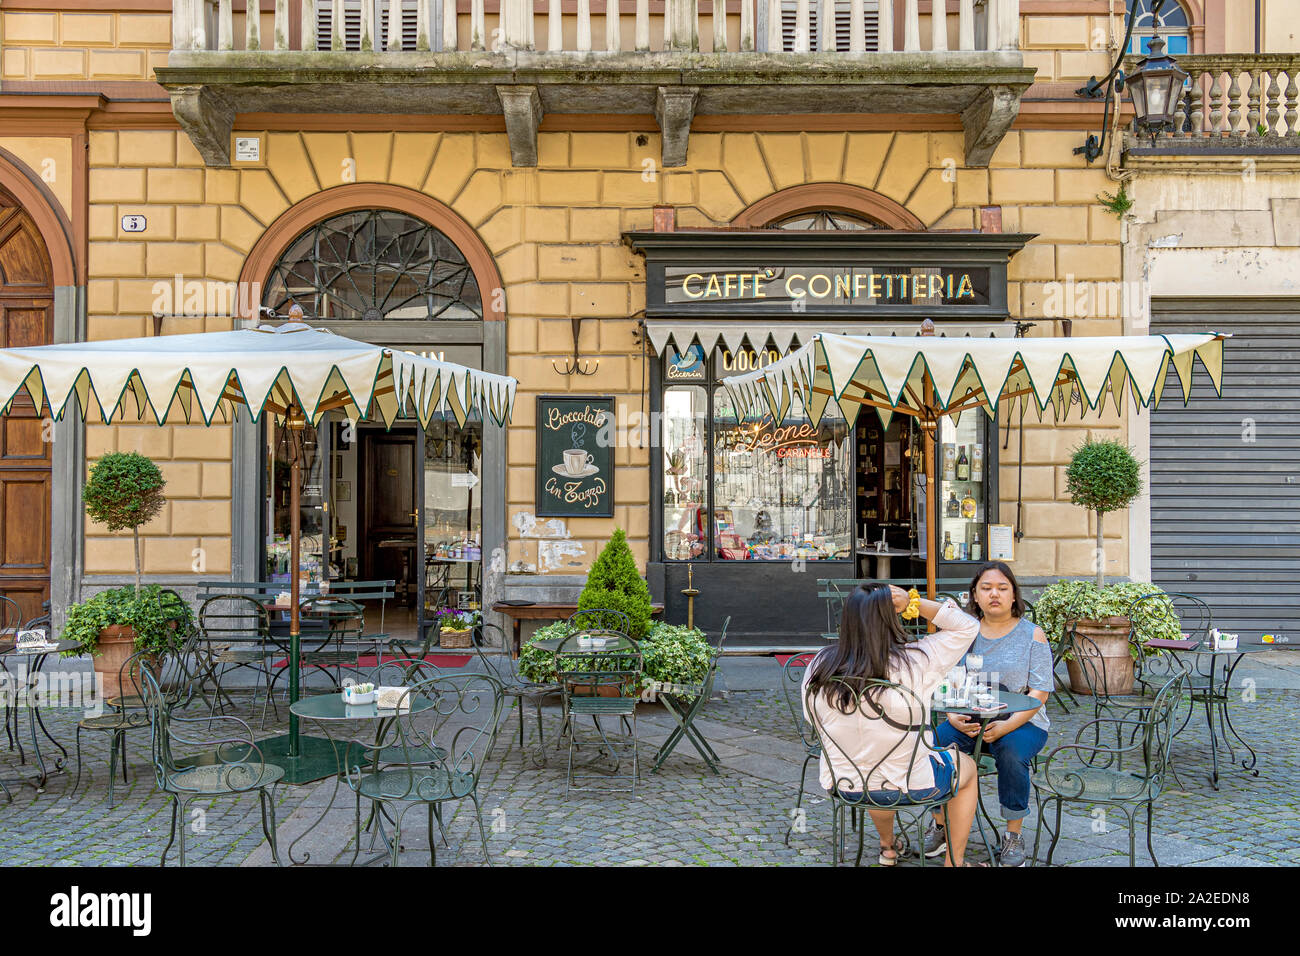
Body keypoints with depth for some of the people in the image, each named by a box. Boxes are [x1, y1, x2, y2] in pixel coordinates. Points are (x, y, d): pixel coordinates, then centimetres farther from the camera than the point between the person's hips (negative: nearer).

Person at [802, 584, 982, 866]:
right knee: (968, 767, 28)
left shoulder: (818, 667, -15)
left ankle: (888, 848, 58)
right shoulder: (915, 662, -24)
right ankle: (954, 861, 36)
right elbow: (967, 626, -10)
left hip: (844, 786, 4)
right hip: (910, 786, -3)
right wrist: (914, 603, -15)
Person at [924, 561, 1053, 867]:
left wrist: (1006, 726, -21)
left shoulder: (1032, 635, 0)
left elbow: (1039, 693, -6)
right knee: (934, 743, -25)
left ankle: (1013, 835, -12)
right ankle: (940, 822, -4)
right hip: (969, 720, 3)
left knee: (1011, 753, -35)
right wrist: (954, 718, -15)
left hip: (1021, 721, -2)